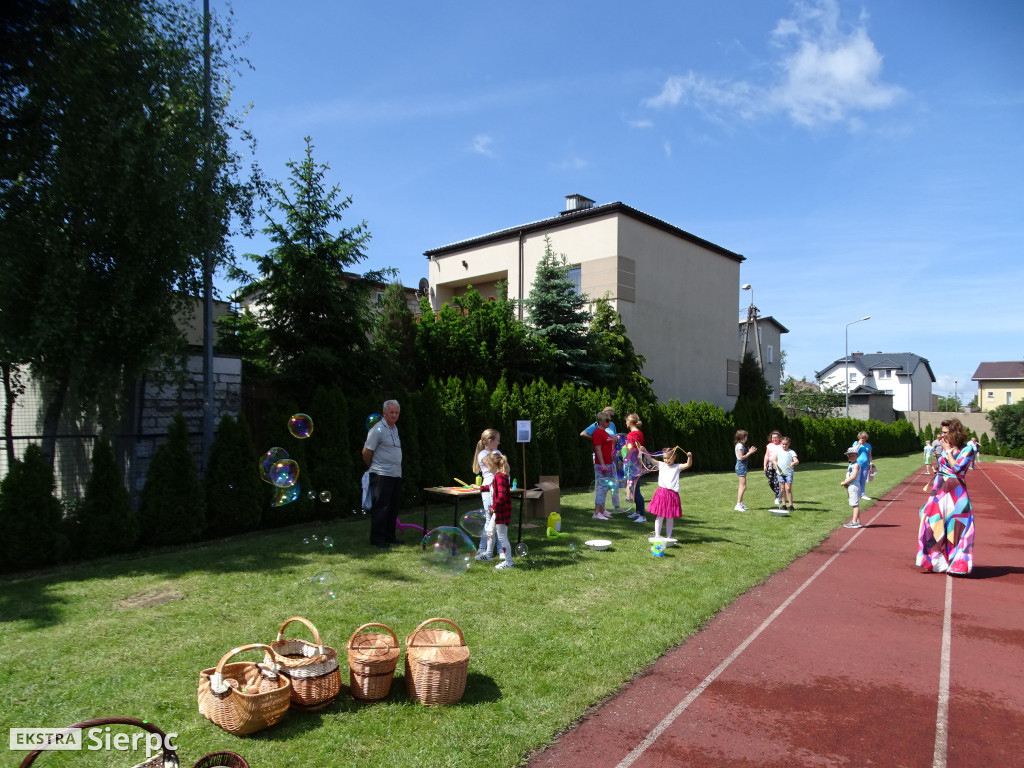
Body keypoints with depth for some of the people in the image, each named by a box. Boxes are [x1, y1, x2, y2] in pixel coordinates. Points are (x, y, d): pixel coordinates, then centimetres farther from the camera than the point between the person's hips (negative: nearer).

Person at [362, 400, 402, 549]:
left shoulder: (394, 428, 15)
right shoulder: (378, 429, -12)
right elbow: (366, 452, -11)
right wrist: (373, 467, 3)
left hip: (396, 474, 8)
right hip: (382, 475, -8)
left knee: (393, 507, 13)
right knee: (380, 507, -5)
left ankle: (389, 535, 23)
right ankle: (377, 538, 3)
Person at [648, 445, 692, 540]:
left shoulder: (677, 467, 5)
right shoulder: (661, 465, 8)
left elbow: (688, 465, -9)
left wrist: (689, 457, -27)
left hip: (672, 494, 0)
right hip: (661, 493, 1)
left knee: (670, 518, 8)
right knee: (659, 516, 3)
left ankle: (668, 537, 18)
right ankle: (657, 536, 10)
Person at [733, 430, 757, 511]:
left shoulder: (741, 445, 15)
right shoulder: (740, 445, -15)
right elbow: (741, 457, -20)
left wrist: (749, 451, 10)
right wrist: (749, 453, -14)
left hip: (742, 467, 11)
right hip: (741, 466, -11)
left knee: (742, 486, 13)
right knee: (743, 486, -11)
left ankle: (740, 504, 18)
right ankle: (738, 505, -13)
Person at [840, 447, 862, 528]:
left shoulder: (856, 465, -11)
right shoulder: (850, 465, 17)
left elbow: (853, 476, -20)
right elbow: (848, 476, 22)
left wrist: (844, 482, -14)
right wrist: (845, 482, 2)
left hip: (854, 486, -10)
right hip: (850, 487, 10)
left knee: (855, 504, -9)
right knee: (854, 505, 13)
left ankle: (854, 522, -11)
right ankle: (857, 521, 18)